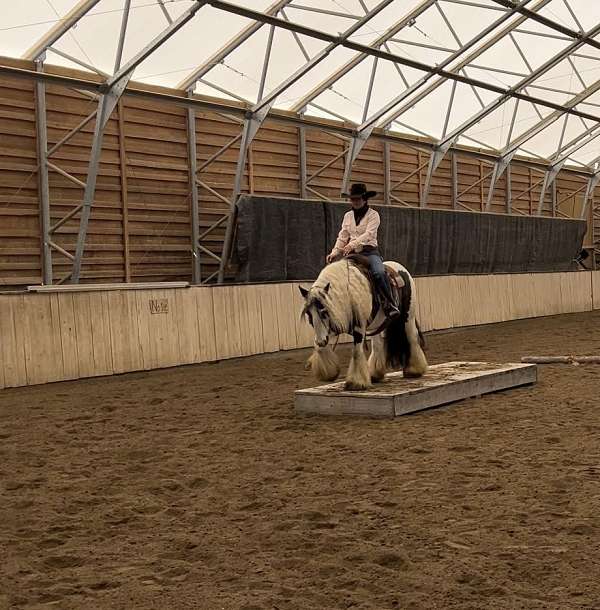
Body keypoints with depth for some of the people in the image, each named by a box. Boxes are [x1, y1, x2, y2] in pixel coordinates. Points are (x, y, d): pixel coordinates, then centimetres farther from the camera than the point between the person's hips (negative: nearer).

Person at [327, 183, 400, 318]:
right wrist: (334, 252, -3)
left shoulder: (373, 215, -1)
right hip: (352, 252, 5)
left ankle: (390, 304, -24)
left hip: (369, 251, -5)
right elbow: (342, 236, 13)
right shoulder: (348, 216, 14)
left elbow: (368, 234, -15)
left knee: (379, 273, -32)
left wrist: (352, 244, -28)